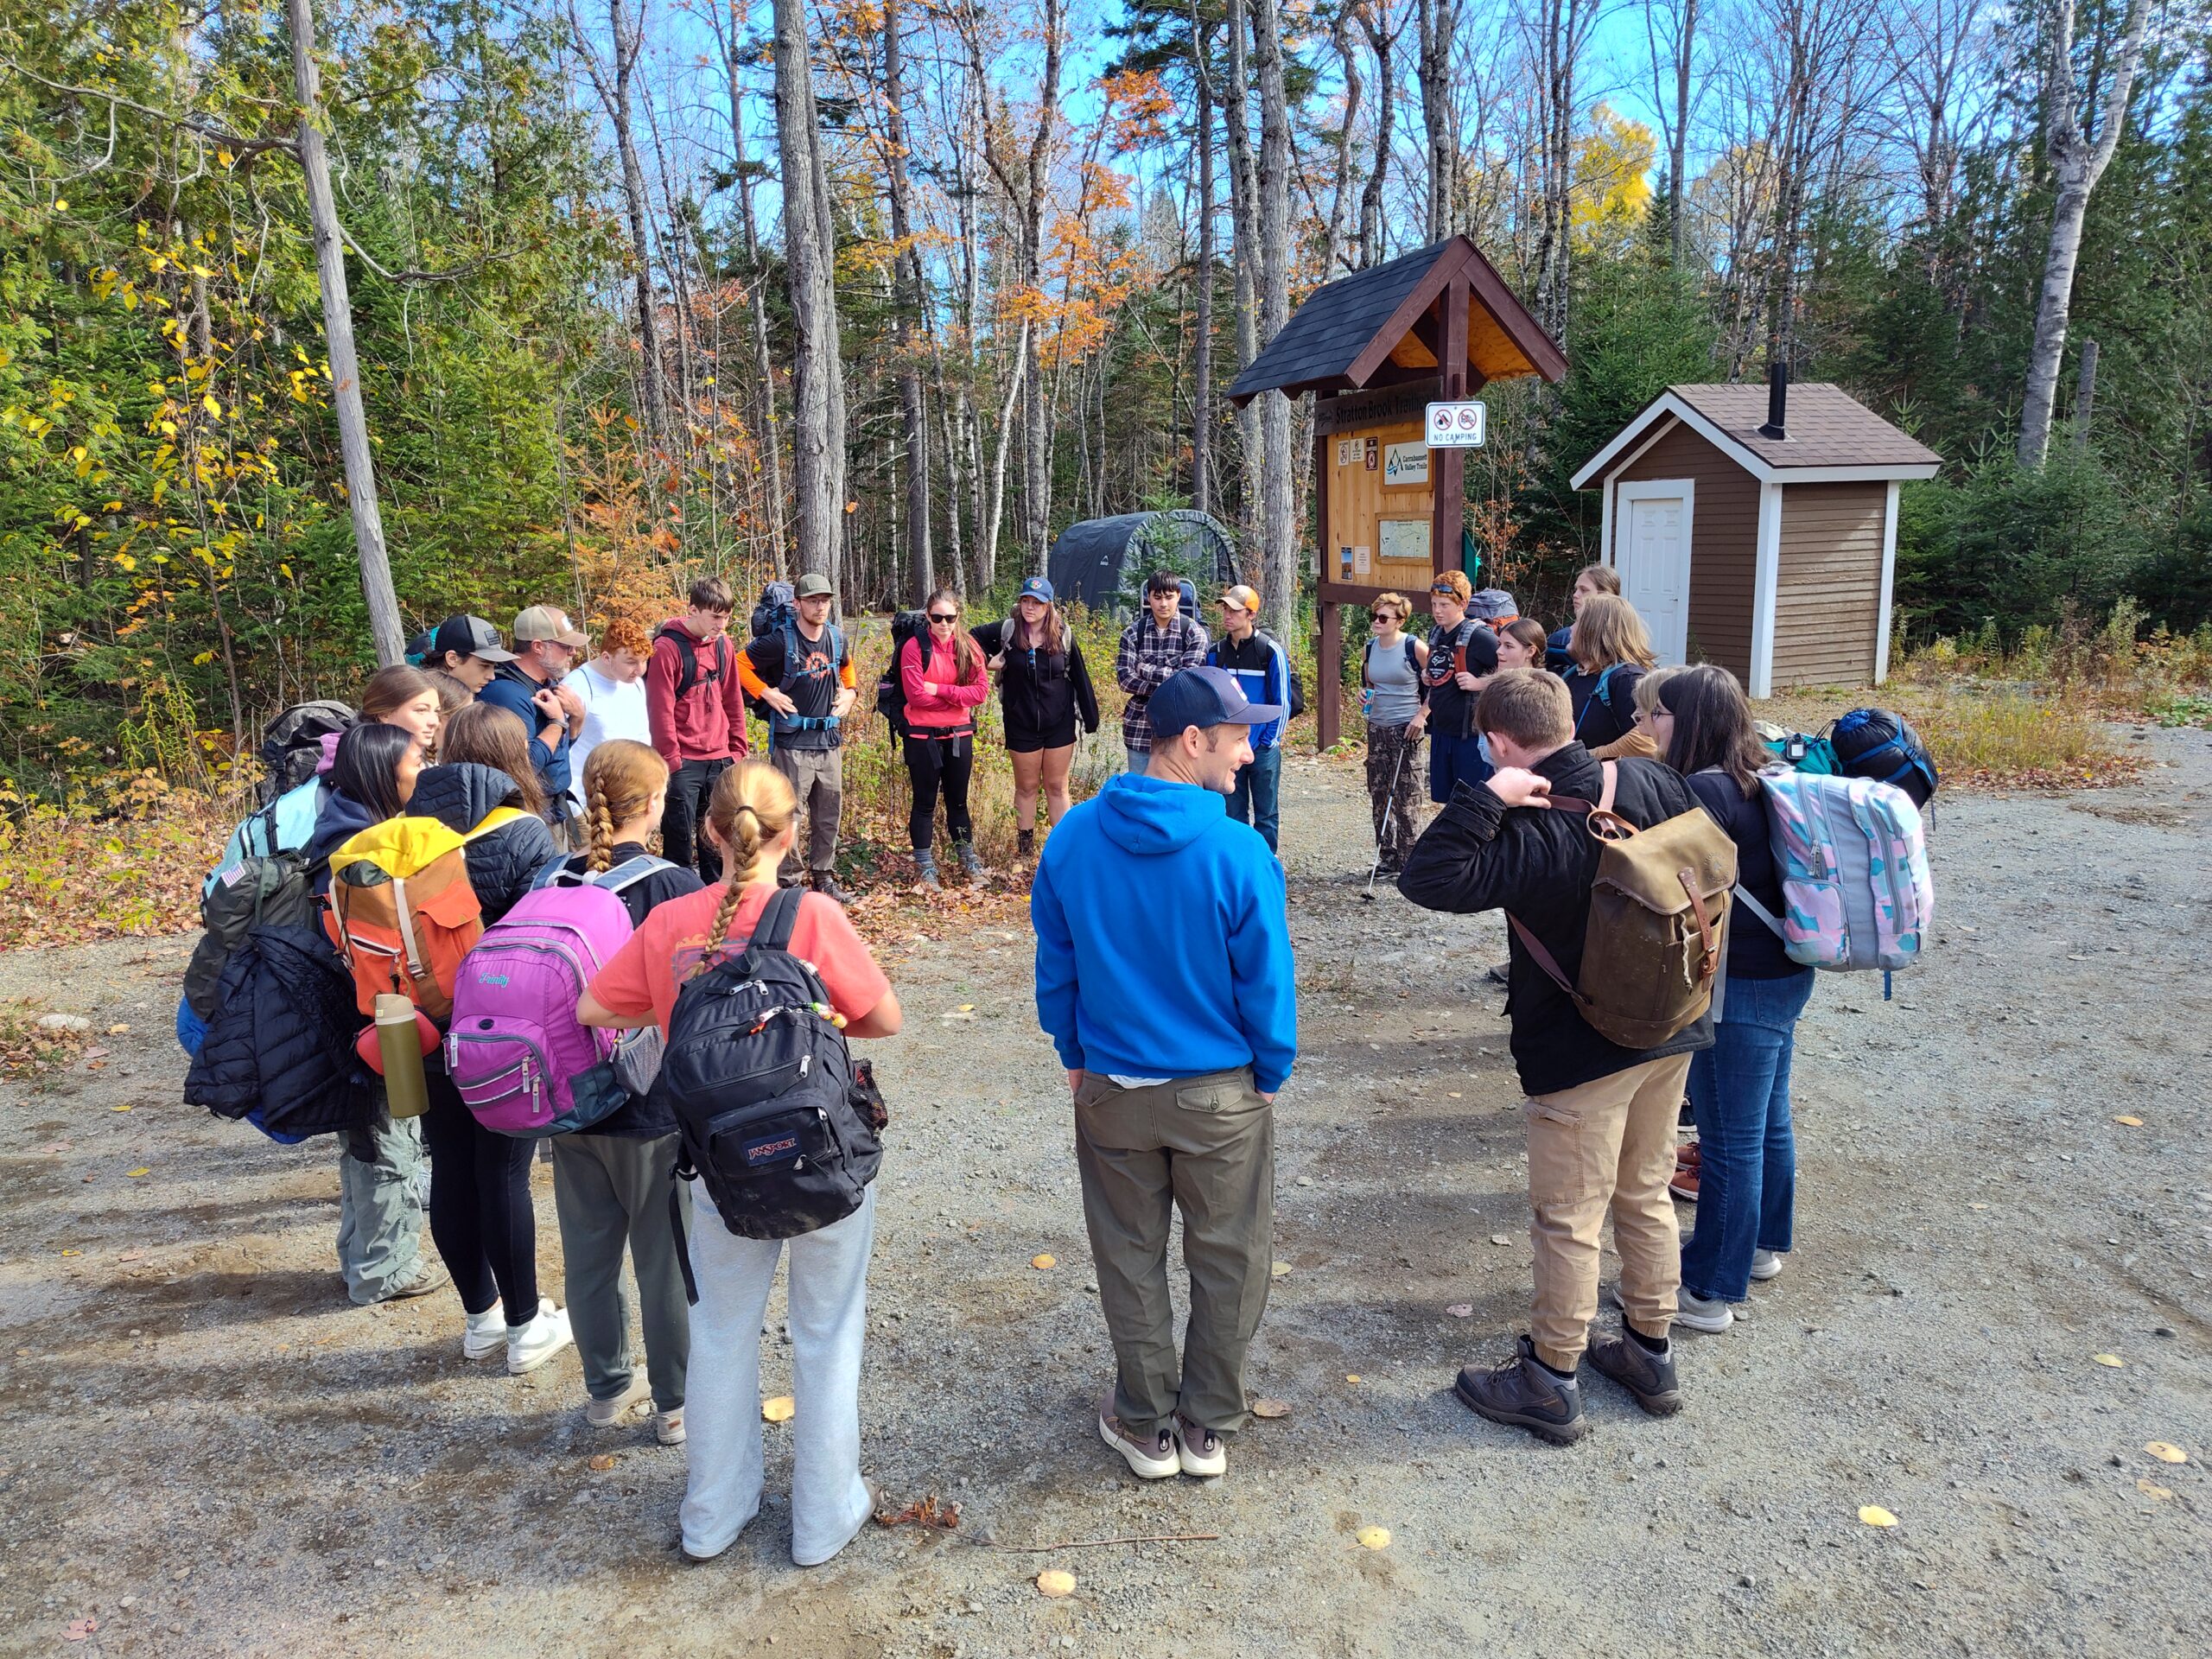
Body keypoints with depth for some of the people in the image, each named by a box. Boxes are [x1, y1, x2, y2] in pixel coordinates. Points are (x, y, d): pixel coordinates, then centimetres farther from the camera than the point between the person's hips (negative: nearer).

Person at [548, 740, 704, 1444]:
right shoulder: (677, 888, -17)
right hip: (655, 1105, -4)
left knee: (589, 1253, 19)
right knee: (665, 1260, 11)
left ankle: (606, 1387, 36)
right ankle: (675, 1403, 25)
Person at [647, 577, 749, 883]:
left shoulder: (723, 644, 8)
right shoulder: (668, 647, -11)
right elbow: (660, 710, -11)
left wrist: (737, 750, 10)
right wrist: (671, 760, -12)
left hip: (719, 760, 6)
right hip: (684, 763, -6)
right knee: (680, 839, 0)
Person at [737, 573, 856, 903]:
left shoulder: (836, 638, 6)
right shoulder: (781, 640, -12)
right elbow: (741, 663, -7)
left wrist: (850, 692, 11)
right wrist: (767, 693, -12)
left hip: (830, 740, 6)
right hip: (792, 742, -6)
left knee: (829, 813, 12)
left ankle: (823, 877, 24)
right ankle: (788, 881, 8)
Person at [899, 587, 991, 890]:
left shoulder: (968, 647, 2)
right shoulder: (915, 647, -9)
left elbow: (981, 689, -7)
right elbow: (916, 695, -16)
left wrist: (940, 690, -15)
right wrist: (957, 698, -10)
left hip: (959, 735, 3)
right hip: (923, 736, -3)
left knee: (958, 799, 15)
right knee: (925, 802, 6)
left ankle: (967, 859, 27)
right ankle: (925, 866, 15)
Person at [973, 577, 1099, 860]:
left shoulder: (1063, 634, -5)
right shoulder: (1006, 632, -7)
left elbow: (1079, 676, 0)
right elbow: (974, 639, 7)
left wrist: (1090, 716, 0)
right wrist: (988, 662, -6)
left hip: (1060, 724, 0)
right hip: (1022, 726, 0)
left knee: (1057, 787, 7)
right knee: (1027, 787, 12)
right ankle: (1025, 848, 22)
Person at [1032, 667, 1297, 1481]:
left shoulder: (1073, 837, -9)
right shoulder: (1238, 852, -21)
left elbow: (1054, 962, 1)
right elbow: (1267, 981, -13)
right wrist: (1270, 1076, 3)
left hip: (1111, 1088, 3)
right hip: (1221, 1092, -3)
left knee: (1130, 1256, 19)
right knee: (1227, 1261, 17)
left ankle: (1147, 1426, 33)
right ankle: (1207, 1426, 31)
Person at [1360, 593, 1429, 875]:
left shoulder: (1415, 647, -10)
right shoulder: (1369, 648, 8)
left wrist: (1421, 717, -11)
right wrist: (1366, 698, 1)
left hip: (1406, 727, -6)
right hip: (1377, 727, 6)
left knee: (1403, 796, -3)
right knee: (1378, 794, 8)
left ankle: (1407, 857, 6)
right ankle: (1387, 856, 17)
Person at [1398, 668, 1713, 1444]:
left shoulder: (1534, 837, -26)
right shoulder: (1653, 781, -5)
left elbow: (1427, 879, -35)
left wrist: (1486, 796, -32)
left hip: (1582, 1054, -7)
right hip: (1671, 1031, 8)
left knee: (1568, 1220, 7)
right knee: (1646, 1195, 22)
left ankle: (1550, 1383, 21)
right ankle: (1651, 1353, 37)